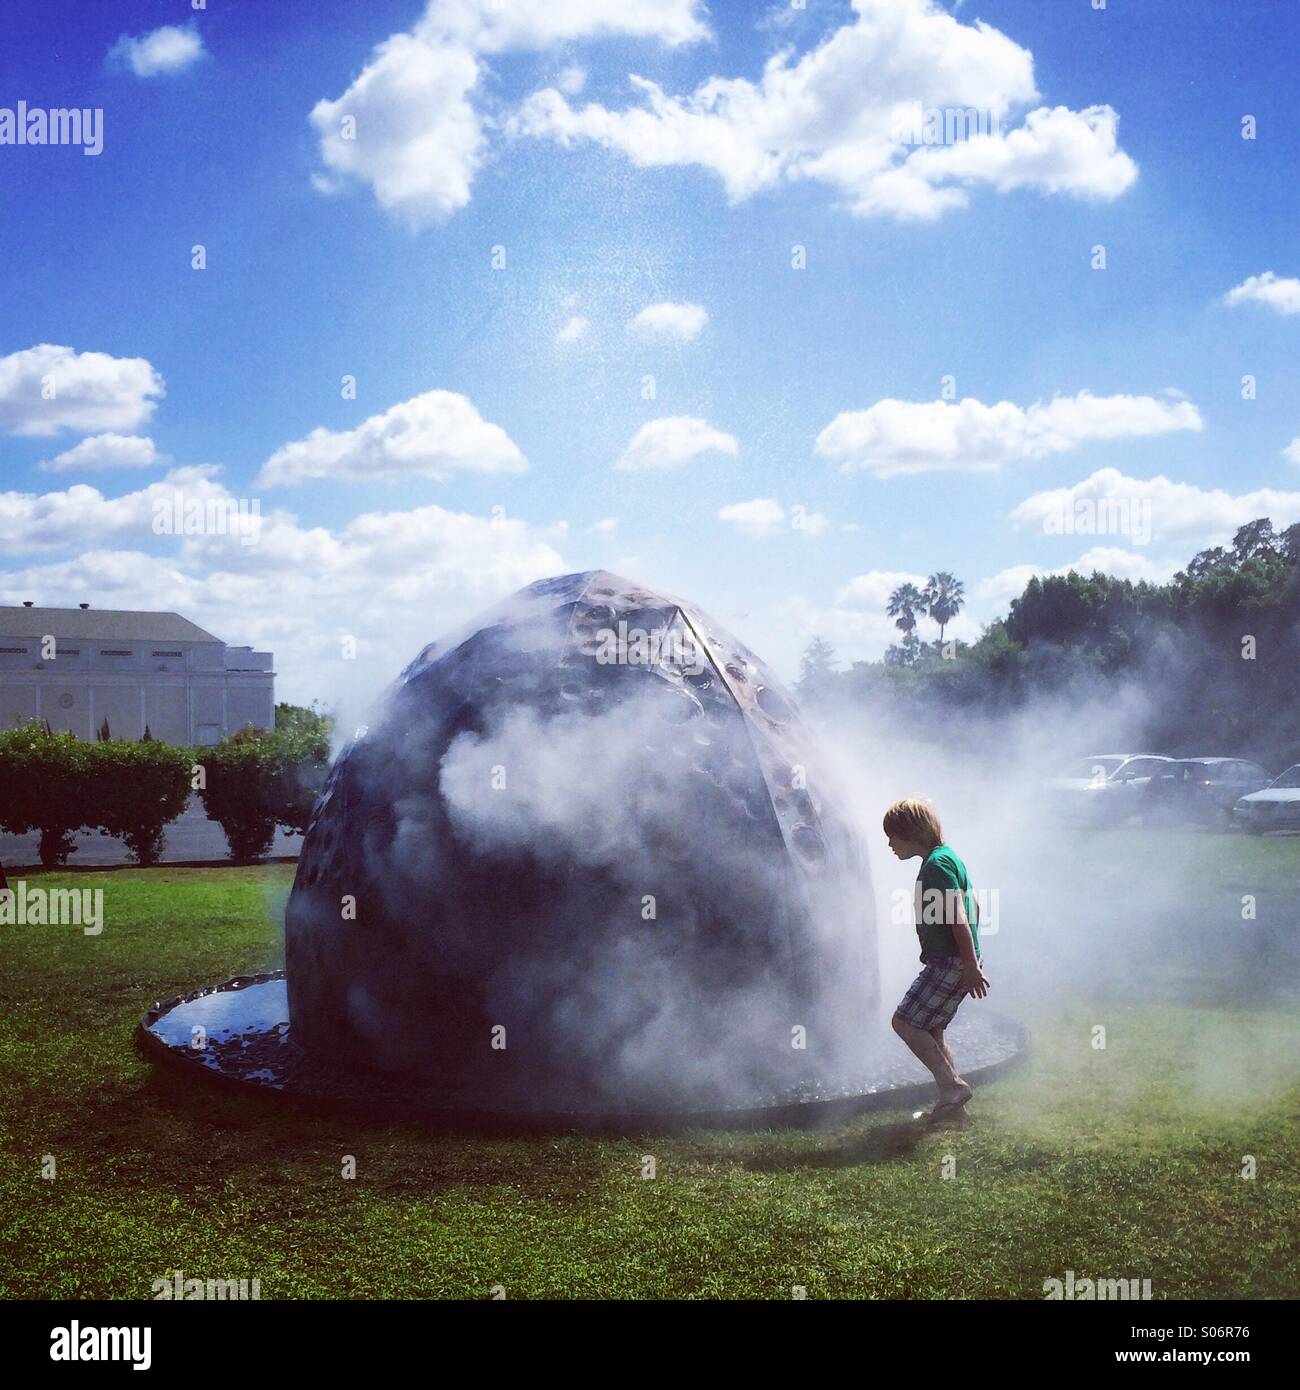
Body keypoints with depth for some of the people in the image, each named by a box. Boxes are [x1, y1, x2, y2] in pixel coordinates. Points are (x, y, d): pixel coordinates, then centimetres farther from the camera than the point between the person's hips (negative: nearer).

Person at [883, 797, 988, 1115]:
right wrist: (970, 961, 25)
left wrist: (971, 966, -23)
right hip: (952, 960, 10)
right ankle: (954, 1088, 15)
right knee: (928, 1031, 13)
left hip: (950, 962, -10)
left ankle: (952, 1085, -6)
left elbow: (958, 918, -22)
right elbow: (972, 907, 22)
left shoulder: (936, 864, -16)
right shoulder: (946, 857, 16)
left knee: (905, 1021, -9)